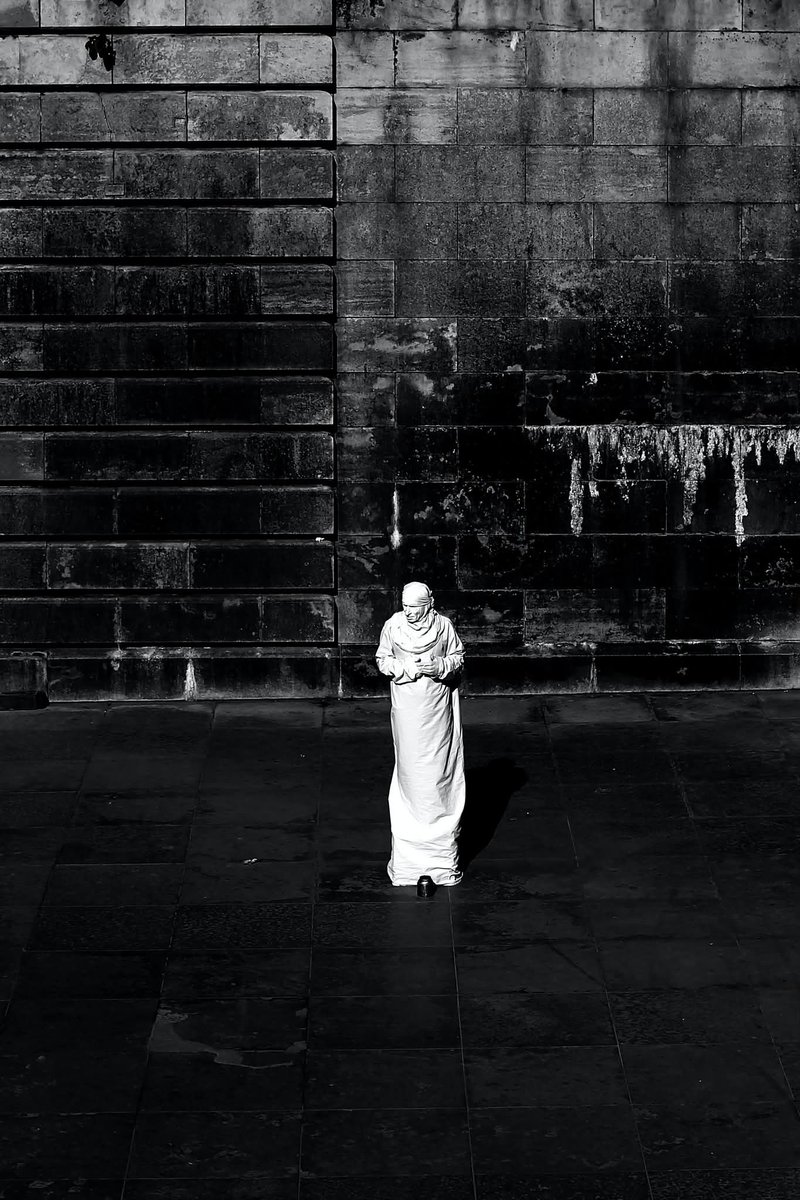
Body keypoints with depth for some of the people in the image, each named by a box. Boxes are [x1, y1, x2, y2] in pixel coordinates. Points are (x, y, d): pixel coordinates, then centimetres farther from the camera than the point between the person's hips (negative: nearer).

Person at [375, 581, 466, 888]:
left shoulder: (443, 626, -6)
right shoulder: (393, 626, -4)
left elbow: (458, 658, 4)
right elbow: (382, 660, 5)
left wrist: (436, 666, -15)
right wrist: (404, 668, -14)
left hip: (437, 707, 0)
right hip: (406, 708, 1)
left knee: (437, 767, 1)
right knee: (410, 767, 2)